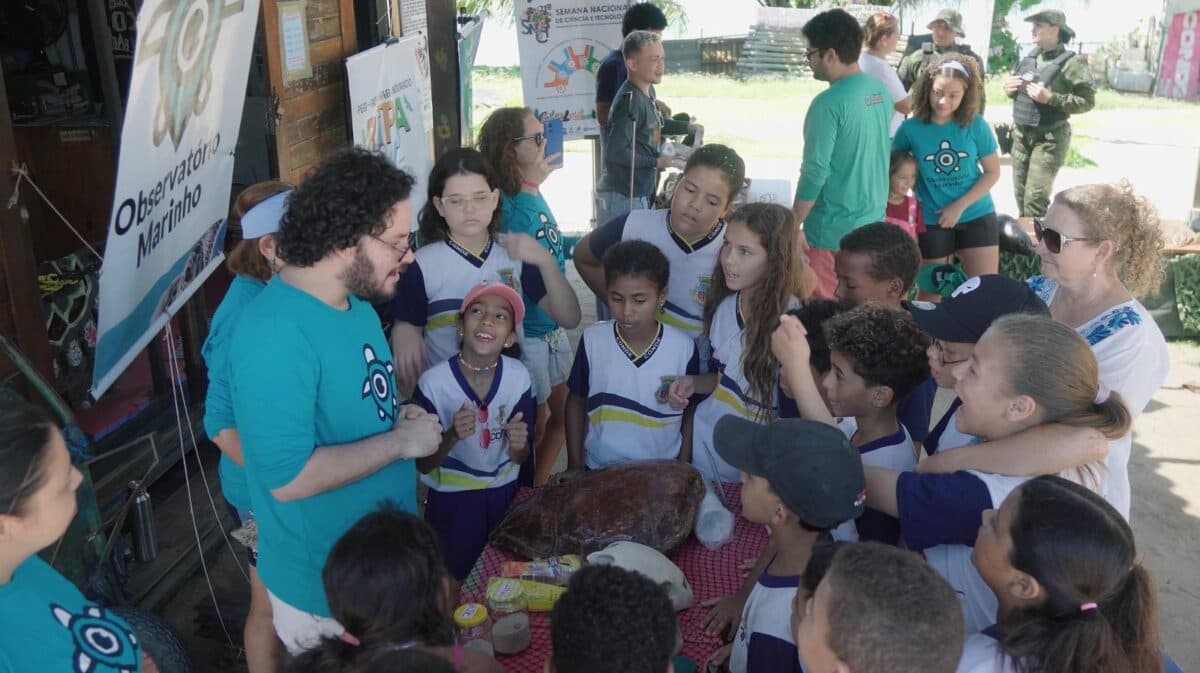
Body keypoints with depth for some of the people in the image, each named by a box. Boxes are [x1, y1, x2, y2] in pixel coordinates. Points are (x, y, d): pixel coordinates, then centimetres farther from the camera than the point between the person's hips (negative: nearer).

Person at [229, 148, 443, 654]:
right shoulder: (276, 332, -29)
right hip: (324, 585, -8)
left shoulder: (356, 301, 1)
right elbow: (288, 478, -33)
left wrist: (398, 415, -5)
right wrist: (401, 442, -24)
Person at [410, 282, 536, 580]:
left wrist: (518, 444, -27)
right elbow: (423, 464, -13)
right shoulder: (433, 382, -21)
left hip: (505, 495, 3)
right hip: (451, 500, -3)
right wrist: (453, 436, -32)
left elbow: (520, 458, -4)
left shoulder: (519, 377, -12)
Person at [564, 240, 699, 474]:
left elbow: (691, 413, -1)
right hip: (598, 470, 1)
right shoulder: (592, 340, -10)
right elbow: (577, 402, 1)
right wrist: (574, 466, 1)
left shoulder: (683, 348, -13)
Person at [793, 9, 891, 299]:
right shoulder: (881, 92, 6)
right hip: (873, 221, 8)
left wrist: (793, 225, -10)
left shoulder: (829, 103, -19)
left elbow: (814, 173, -19)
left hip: (834, 230, -8)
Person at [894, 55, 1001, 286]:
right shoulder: (910, 128, -10)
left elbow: (993, 173, -3)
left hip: (977, 217, 1)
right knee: (931, 293, 11)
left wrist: (959, 206, -13)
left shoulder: (976, 125, -8)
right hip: (931, 221, -1)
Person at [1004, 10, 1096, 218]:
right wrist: (1009, 88, 0)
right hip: (1021, 134, 7)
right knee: (1020, 193, 13)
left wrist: (1050, 98, -23)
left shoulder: (1069, 62, -12)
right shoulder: (1029, 59, 8)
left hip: (1049, 138, -7)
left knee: (1035, 197, -9)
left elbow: (1087, 101, -15)